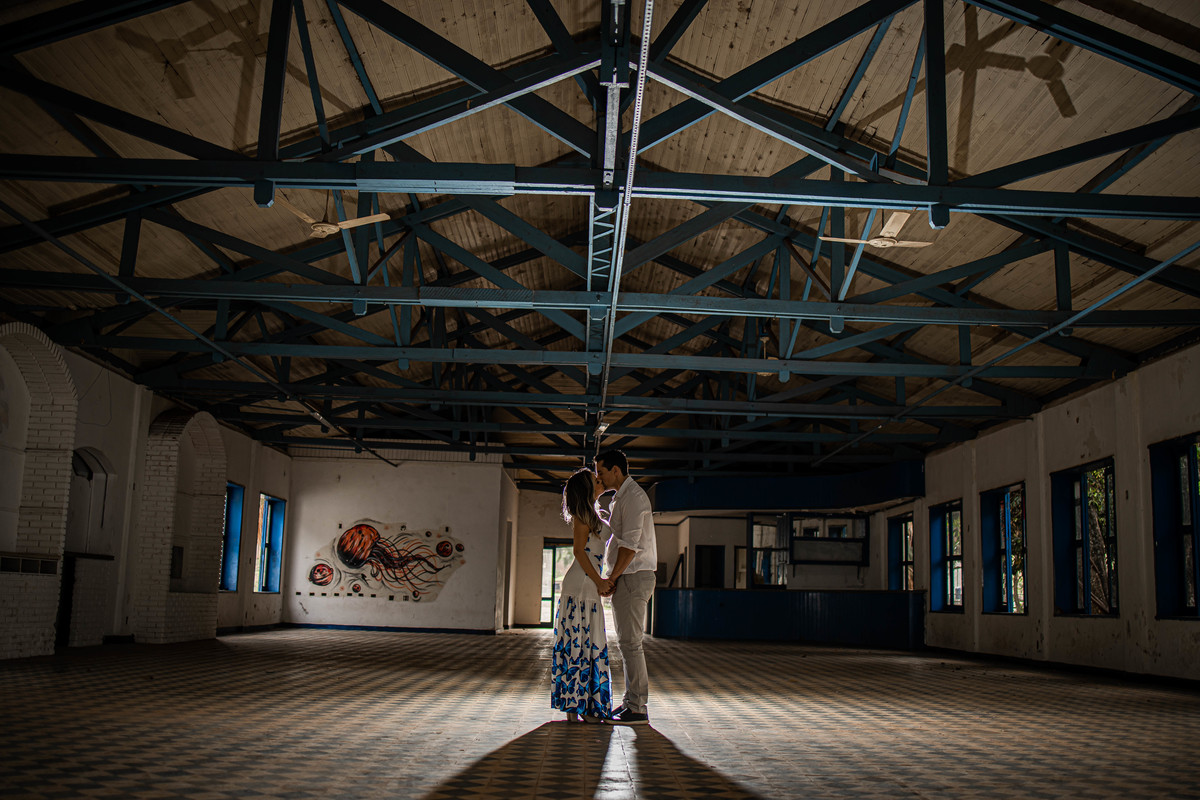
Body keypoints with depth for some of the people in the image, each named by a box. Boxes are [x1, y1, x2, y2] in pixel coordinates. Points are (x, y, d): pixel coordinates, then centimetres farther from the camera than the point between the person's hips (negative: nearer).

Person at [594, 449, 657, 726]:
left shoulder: (633, 496, -14)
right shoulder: (619, 497, 18)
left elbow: (630, 544, -20)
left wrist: (611, 578, -16)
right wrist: (611, 579, 12)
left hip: (634, 577, -10)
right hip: (625, 578, 10)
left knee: (630, 642, -9)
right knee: (626, 642, 12)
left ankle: (637, 708, -6)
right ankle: (630, 701, 18)